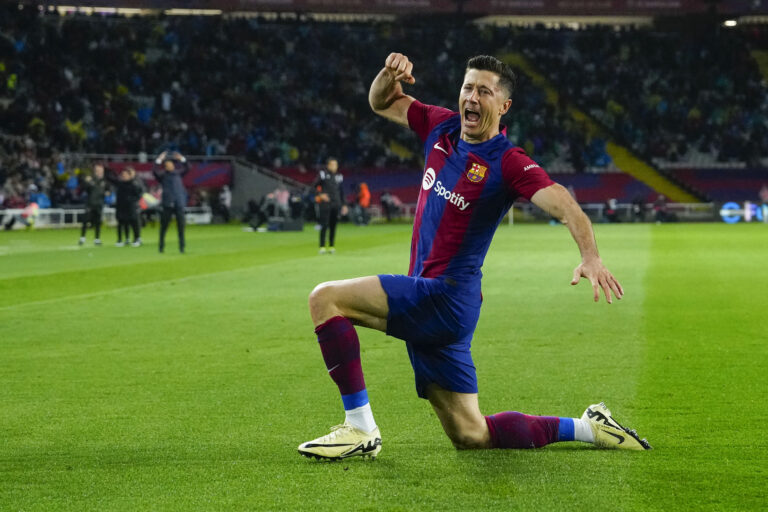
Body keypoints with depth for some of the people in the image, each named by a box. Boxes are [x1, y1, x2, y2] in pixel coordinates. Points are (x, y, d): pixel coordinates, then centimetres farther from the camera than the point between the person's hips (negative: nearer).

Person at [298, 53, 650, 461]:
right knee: (471, 435, 12)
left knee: (325, 298, -18)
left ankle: (360, 428, -14)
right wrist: (389, 74, -1)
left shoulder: (508, 164, -12)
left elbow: (566, 207, -25)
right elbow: (381, 104, 22)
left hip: (445, 297, -8)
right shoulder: (442, 127, 8)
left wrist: (590, 257, -43)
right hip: (428, 304, 8)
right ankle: (586, 428, 24)